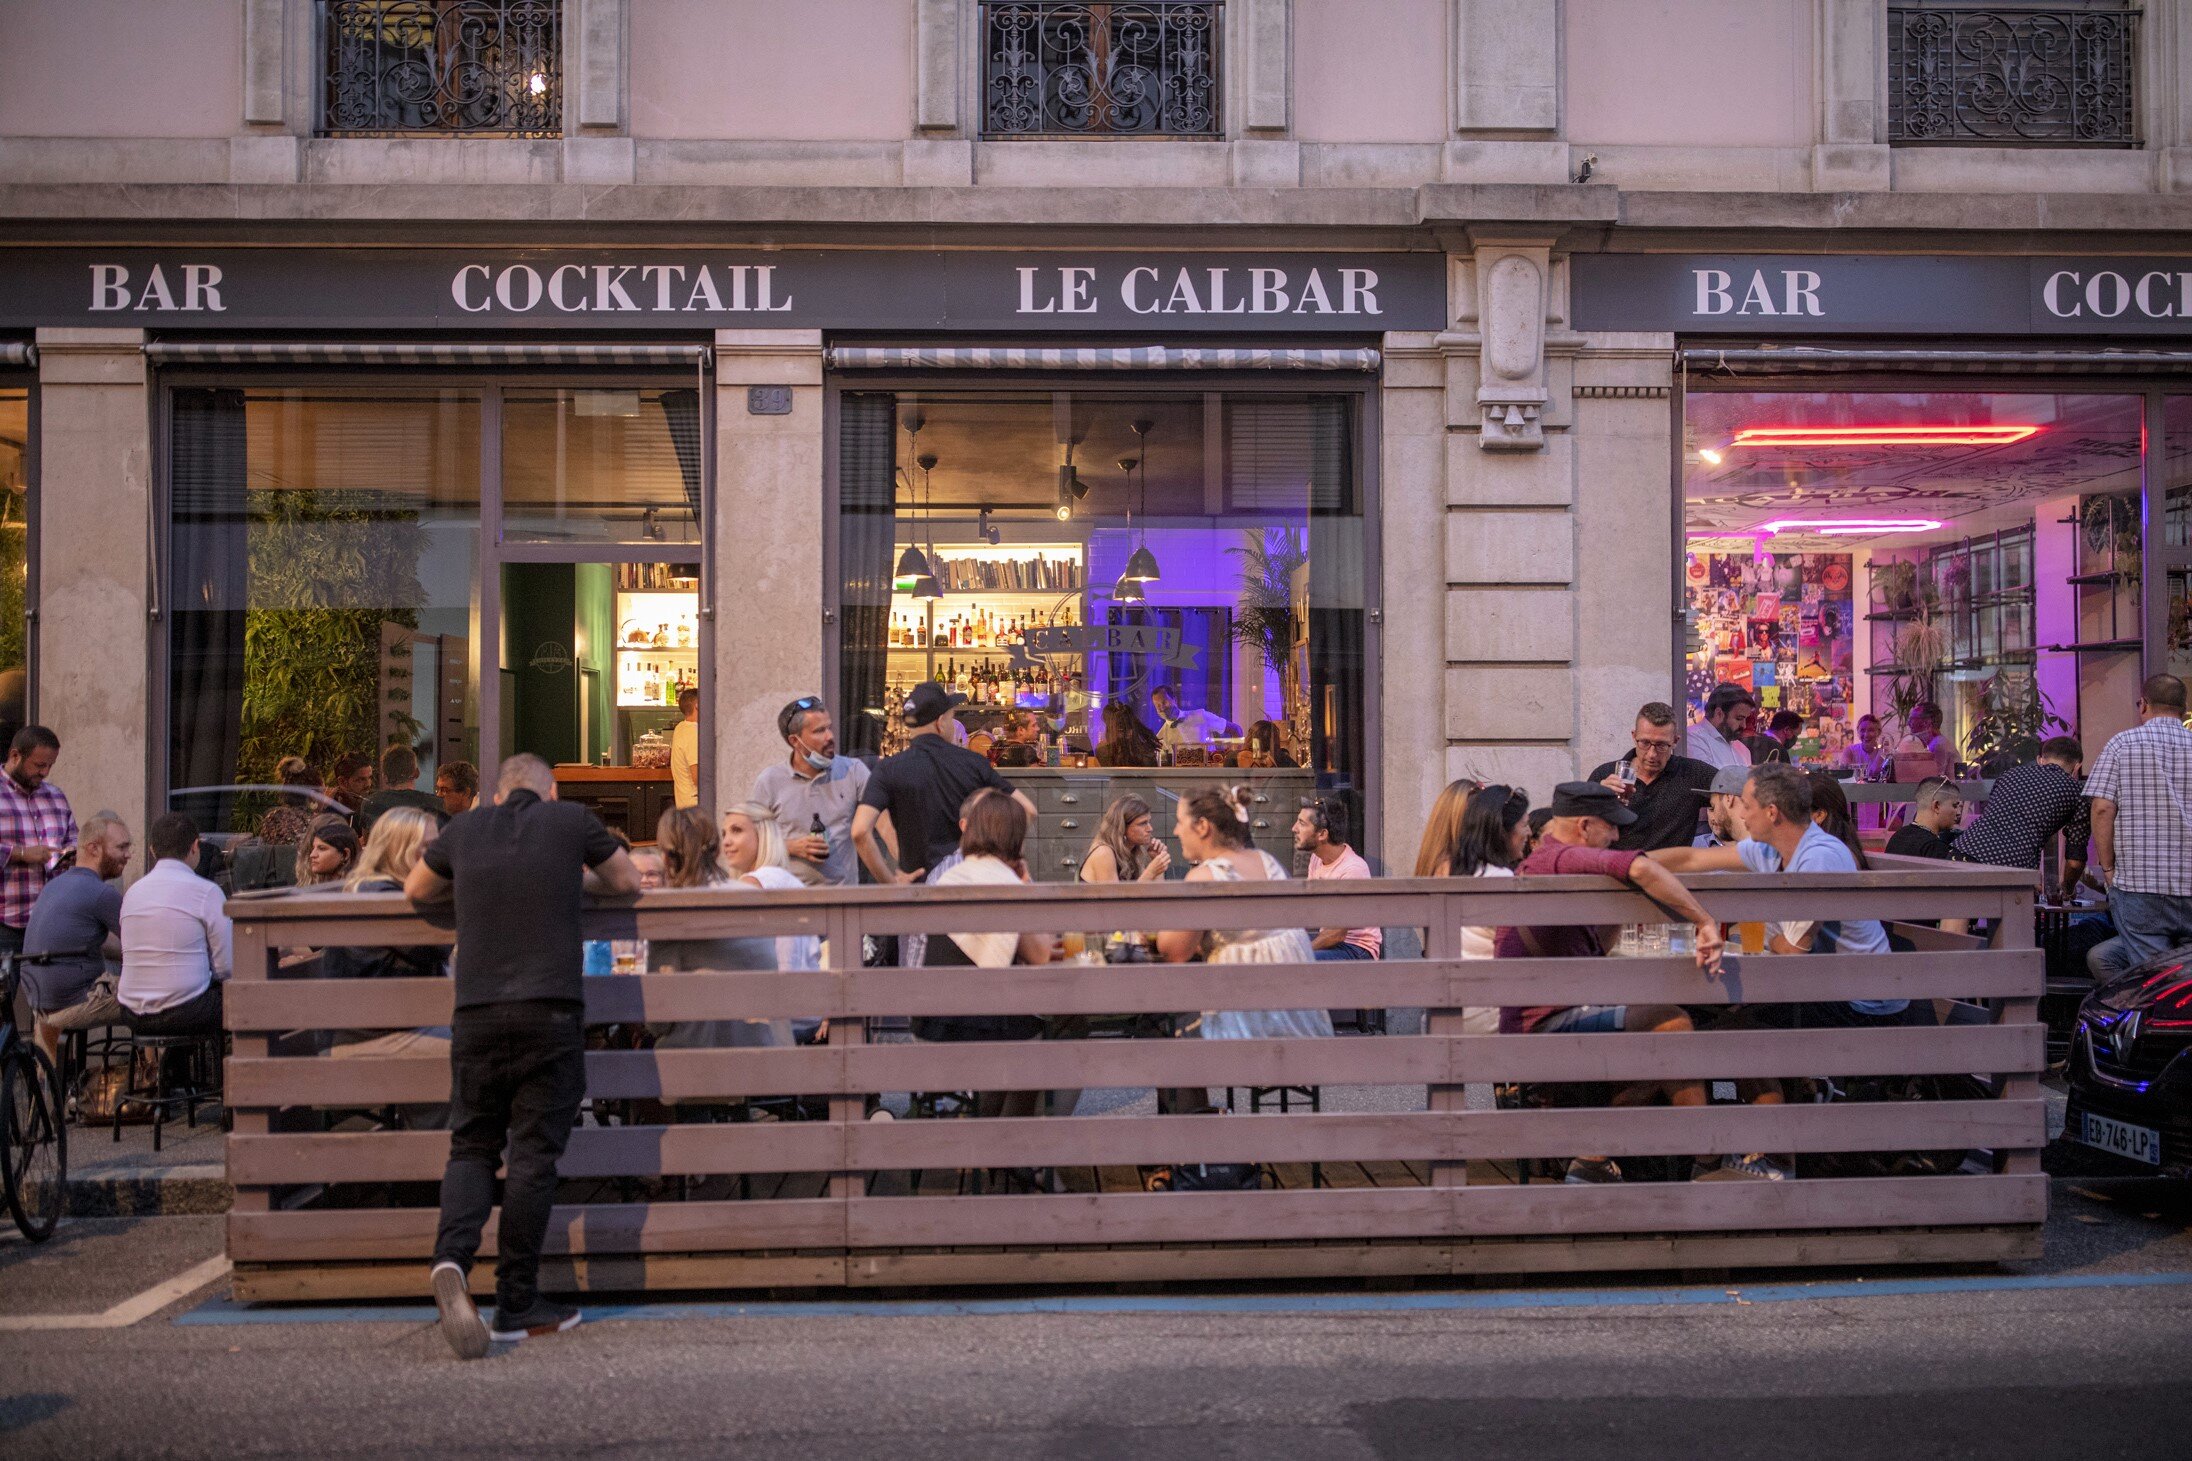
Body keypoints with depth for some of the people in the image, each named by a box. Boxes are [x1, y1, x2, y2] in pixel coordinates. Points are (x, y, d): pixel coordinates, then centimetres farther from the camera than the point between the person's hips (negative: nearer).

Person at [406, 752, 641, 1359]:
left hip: (477, 1012, 3)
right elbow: (628, 882, 22)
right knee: (533, 1154, 2)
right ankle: (516, 1305, 7)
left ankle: (451, 1258, -13)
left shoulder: (465, 828, 13)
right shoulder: (572, 820, 7)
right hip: (550, 1010, -2)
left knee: (472, 1146, 12)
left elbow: (416, 890, 31)